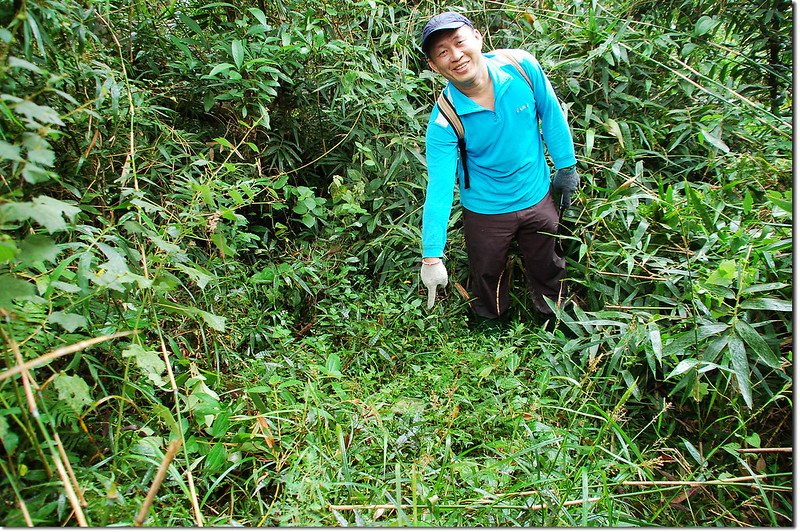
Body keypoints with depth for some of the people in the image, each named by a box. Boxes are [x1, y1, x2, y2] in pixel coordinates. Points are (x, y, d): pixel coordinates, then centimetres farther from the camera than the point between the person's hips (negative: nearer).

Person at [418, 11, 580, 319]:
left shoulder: (521, 66, -20)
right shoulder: (443, 121, -26)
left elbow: (552, 116, -4)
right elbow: (439, 189, -29)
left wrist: (566, 167, 4)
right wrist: (432, 256, -30)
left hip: (538, 197, 3)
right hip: (485, 212, -2)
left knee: (547, 270, 25)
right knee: (487, 276, 21)